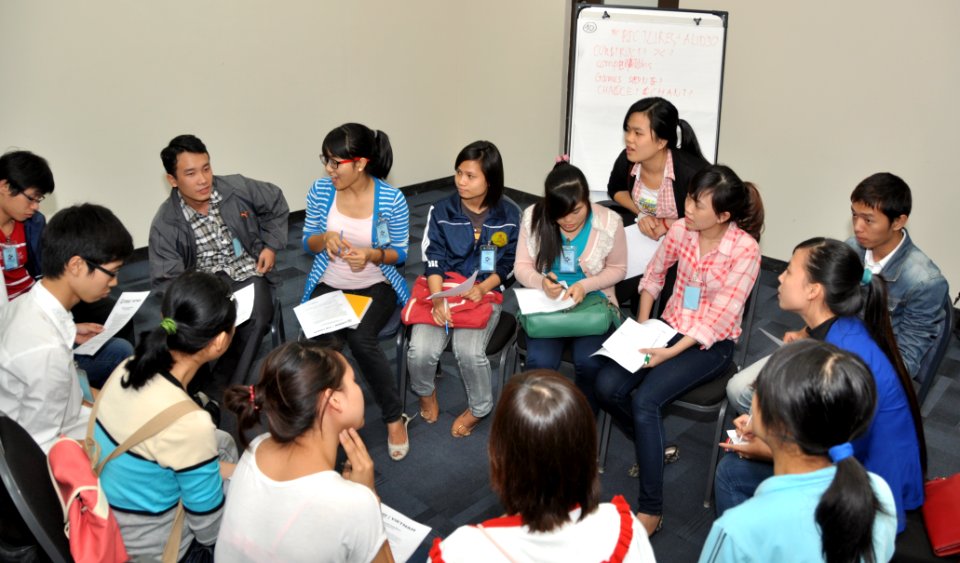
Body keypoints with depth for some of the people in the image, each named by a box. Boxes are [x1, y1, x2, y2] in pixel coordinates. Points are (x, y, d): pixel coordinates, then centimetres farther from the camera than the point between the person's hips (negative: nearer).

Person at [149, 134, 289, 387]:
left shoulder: (237, 188, -7)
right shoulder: (165, 224, -10)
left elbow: (276, 205, 12)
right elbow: (165, 280, -11)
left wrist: (271, 246, 5)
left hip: (247, 273, 1)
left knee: (256, 318, -31)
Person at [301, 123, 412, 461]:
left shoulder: (392, 200, -12)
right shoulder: (321, 191, -5)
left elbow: (399, 253, -2)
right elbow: (308, 243, 6)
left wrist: (372, 255, -23)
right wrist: (324, 238, -18)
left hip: (376, 287, -2)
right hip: (329, 285, 2)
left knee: (361, 338, -31)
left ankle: (394, 417, -8)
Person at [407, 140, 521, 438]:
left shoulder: (510, 215, -2)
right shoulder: (441, 211, -1)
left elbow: (509, 263, 3)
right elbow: (434, 260, -5)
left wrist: (483, 288, -15)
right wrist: (438, 300, -21)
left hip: (484, 293, -1)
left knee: (469, 351, -28)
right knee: (420, 350, -22)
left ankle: (479, 408, 3)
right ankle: (426, 392, 15)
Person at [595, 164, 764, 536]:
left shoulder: (745, 249, -19)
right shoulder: (681, 229, -5)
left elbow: (719, 317, -20)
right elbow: (654, 274, 12)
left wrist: (669, 353, -26)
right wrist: (641, 325, 2)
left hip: (712, 343, -5)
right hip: (670, 326, 5)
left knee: (645, 400, -27)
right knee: (607, 386, -16)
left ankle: (651, 509, -14)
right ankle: (654, 445, 12)